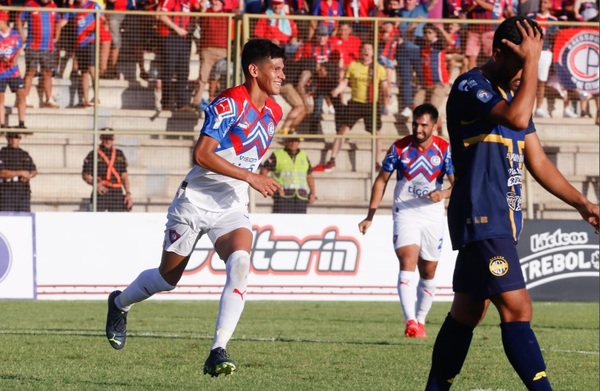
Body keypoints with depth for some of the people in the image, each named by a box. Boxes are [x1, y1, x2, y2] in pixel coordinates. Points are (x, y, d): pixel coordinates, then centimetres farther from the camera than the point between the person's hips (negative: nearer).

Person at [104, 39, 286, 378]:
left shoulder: (274, 112, 6)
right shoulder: (229, 104, -18)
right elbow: (202, 155, -26)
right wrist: (250, 177, -27)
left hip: (233, 208, 5)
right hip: (196, 201, -5)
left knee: (240, 264, -25)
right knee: (168, 278, 10)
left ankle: (218, 352, -28)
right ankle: (120, 304, 43)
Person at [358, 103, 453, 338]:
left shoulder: (445, 150, -5)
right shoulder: (399, 148, -4)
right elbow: (382, 180, 5)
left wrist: (443, 193, -31)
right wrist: (370, 215, 2)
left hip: (433, 216, 2)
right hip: (405, 214, -2)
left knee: (428, 273, 10)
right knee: (408, 263, -21)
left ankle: (420, 321, 27)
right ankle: (410, 321, -33)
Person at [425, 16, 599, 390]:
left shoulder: (512, 93, 16)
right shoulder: (470, 87, -11)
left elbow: (538, 161, 19)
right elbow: (518, 118, -30)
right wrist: (532, 61, -21)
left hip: (500, 220, 10)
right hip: (481, 219, -10)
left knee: (467, 313, 12)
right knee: (517, 308, -16)